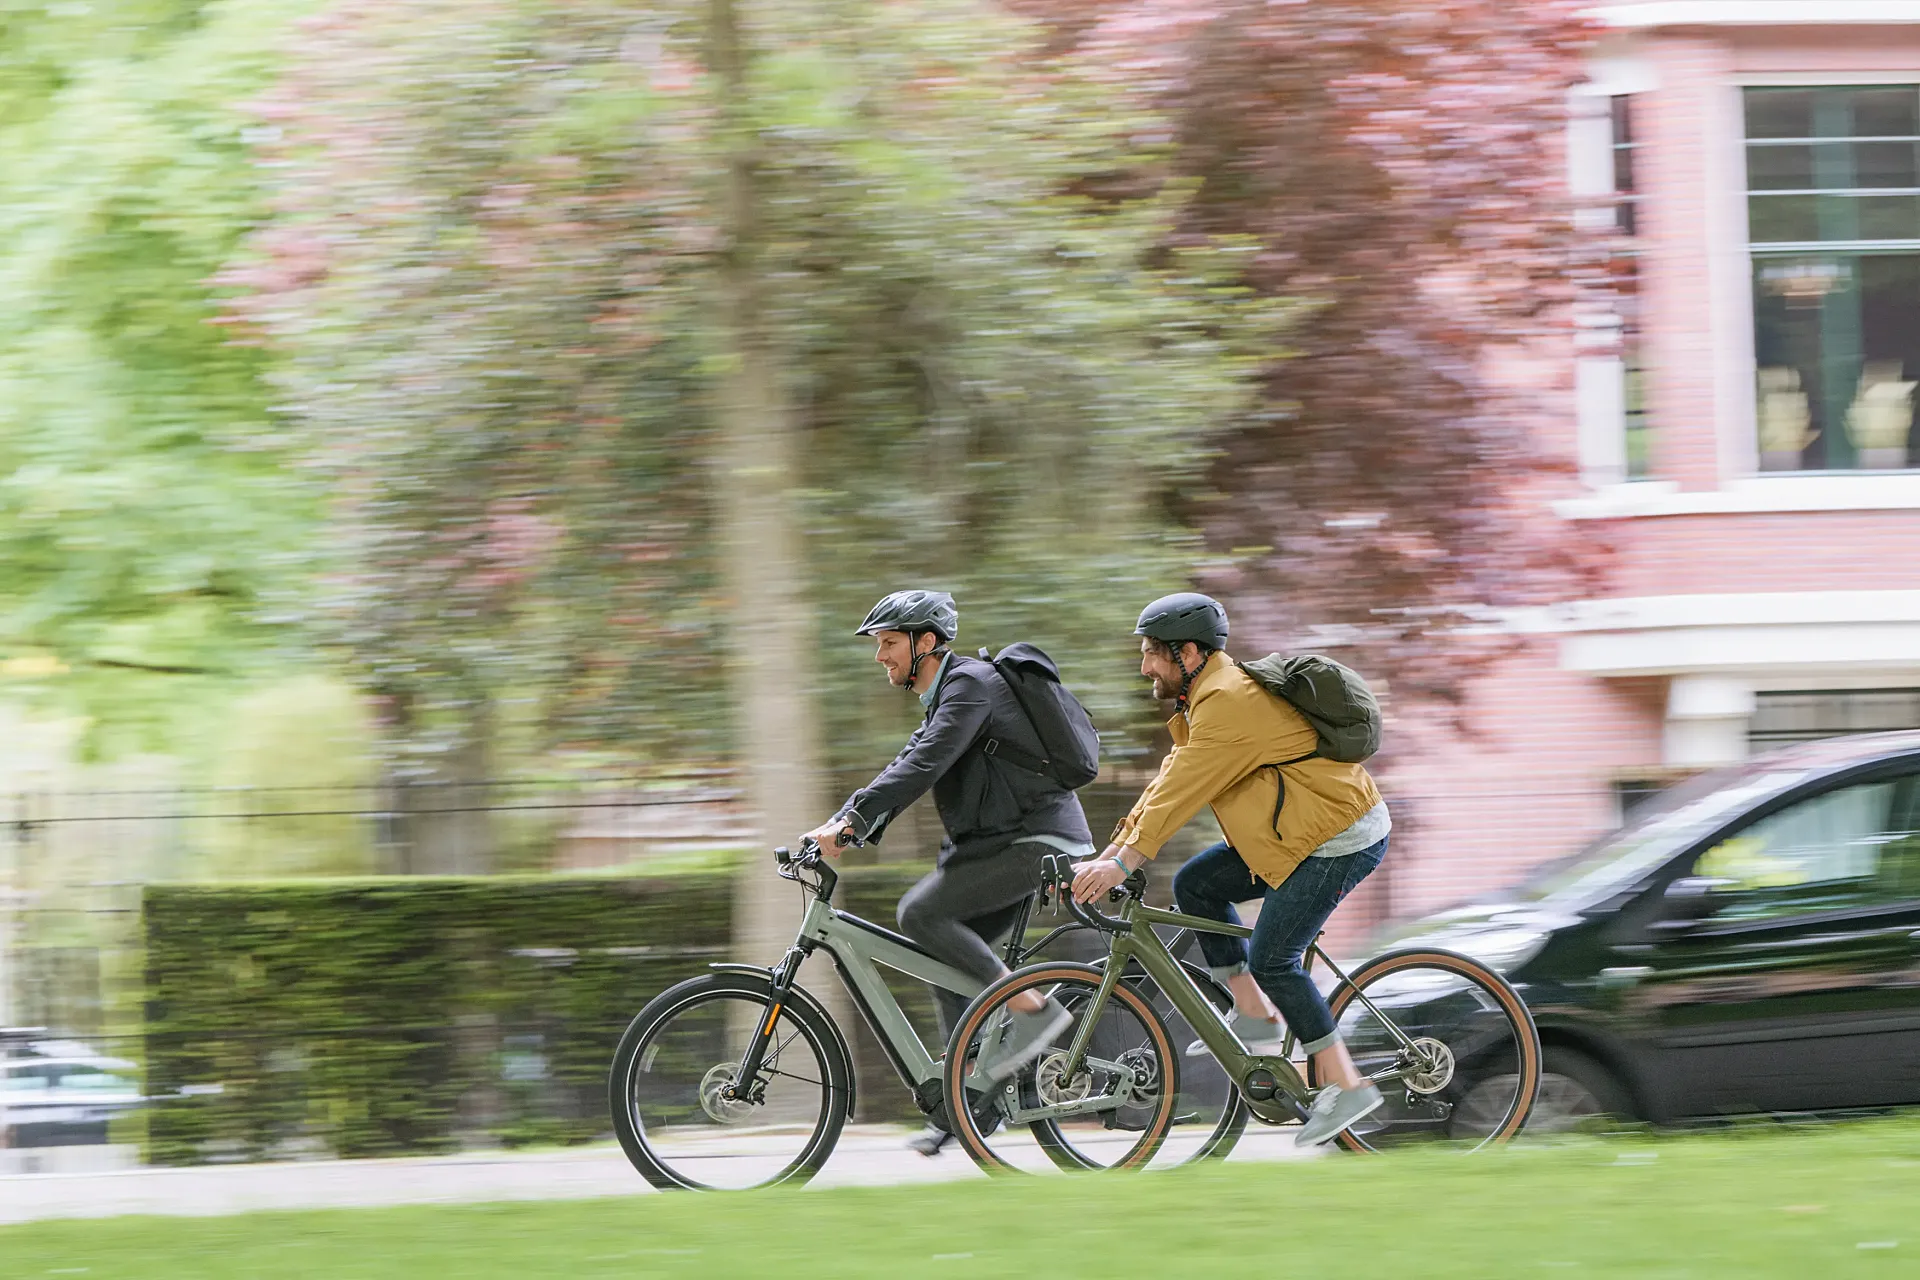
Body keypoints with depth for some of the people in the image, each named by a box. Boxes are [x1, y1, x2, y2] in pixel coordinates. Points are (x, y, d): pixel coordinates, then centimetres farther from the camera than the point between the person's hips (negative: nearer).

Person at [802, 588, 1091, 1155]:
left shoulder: (971, 684, -14)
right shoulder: (946, 697, 19)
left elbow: (923, 765, -24)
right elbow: (906, 768, 16)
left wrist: (850, 820, -28)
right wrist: (839, 823, 3)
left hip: (1036, 842, -10)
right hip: (1001, 843, 10)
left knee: (922, 913, -20)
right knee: (948, 961, 7)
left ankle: (1033, 1008, -16)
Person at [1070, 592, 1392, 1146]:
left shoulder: (1229, 701, -20)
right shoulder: (1206, 697, 13)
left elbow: (1182, 791, -23)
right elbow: (1168, 782, 13)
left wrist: (1121, 864, -23)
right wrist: (1108, 856, 8)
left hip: (1340, 839, -10)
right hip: (1304, 834, 10)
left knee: (1271, 959, -11)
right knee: (1195, 885, 8)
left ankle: (1346, 1085, -7)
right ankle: (1254, 1017, 9)